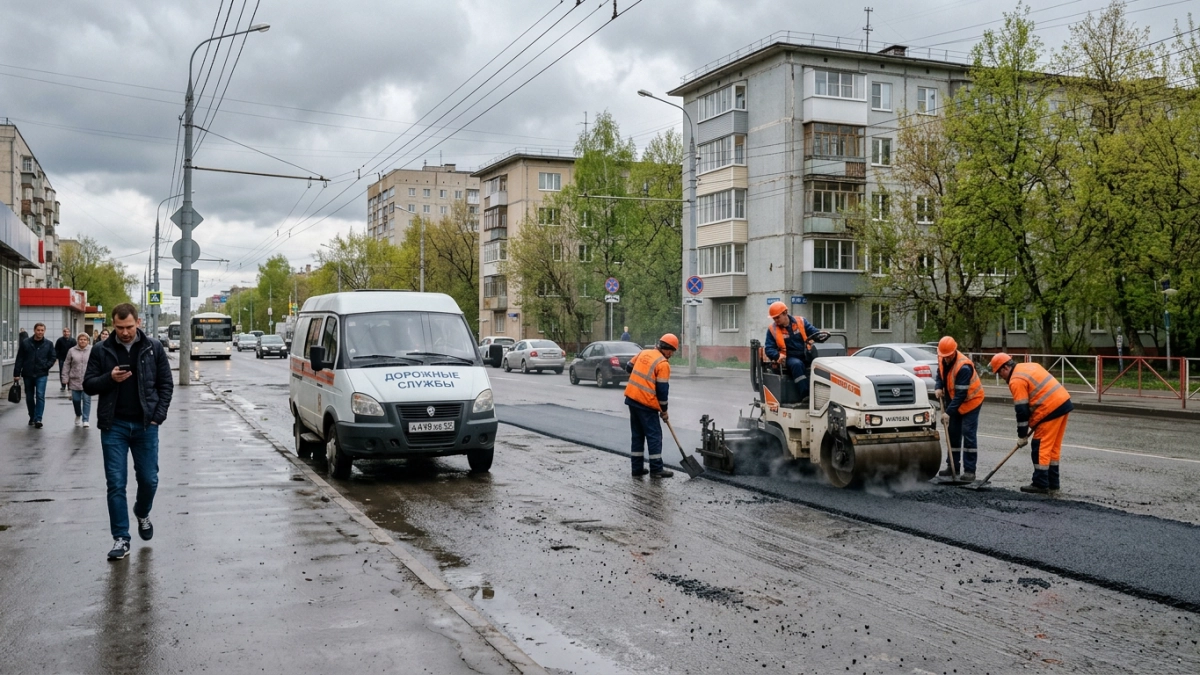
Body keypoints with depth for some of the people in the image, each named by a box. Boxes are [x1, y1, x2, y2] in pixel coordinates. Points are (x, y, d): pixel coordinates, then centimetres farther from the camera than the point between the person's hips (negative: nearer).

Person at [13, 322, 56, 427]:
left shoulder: (49, 344, 2)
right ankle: (32, 418, 24)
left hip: (41, 374, -1)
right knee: (29, 397, 10)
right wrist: (16, 373, -2)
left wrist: (46, 367, -12)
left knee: (40, 396, -13)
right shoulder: (25, 343, 0)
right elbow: (19, 359, 1)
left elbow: (52, 358, 6)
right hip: (27, 374, 1)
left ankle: (38, 419, -13)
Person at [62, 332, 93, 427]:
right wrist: (65, 378, 1)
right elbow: (66, 365, 6)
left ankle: (85, 420, 2)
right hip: (75, 380, 2)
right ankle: (78, 416, 34)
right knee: (76, 400, 8)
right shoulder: (72, 351, 3)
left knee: (86, 400, -4)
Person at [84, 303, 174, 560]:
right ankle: (121, 538, 7)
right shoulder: (101, 350, 1)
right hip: (113, 425, 0)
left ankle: (142, 513, 37)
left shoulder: (154, 348, 1)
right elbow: (88, 385, 4)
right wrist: (109, 378, -16)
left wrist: (158, 415, -5)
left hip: (145, 425, 0)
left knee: (149, 479, 5)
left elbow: (166, 384, 5)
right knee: (116, 483, 0)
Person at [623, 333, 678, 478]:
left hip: (631, 398, 7)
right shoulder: (663, 364, -11)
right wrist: (664, 411, 0)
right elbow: (662, 390, -11)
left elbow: (628, 368, 20)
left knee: (637, 434, 14)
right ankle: (656, 469, 5)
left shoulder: (643, 353, 9)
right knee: (654, 436, 2)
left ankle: (637, 468, 17)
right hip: (646, 403, -7)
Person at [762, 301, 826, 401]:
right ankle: (805, 395, -44)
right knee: (797, 364, -38)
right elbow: (768, 349, 1)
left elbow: (814, 332, 8)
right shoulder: (772, 330, 5)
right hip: (789, 358, -2)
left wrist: (822, 335, -17)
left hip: (806, 355, 2)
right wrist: (778, 355, -20)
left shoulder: (800, 321, 9)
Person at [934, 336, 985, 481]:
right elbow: (940, 375, 10)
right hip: (954, 401, 8)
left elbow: (961, 394, -30)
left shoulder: (963, 366, -31)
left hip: (971, 400, -8)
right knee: (952, 433, 9)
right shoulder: (942, 359, -7)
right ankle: (953, 466, 18)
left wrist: (948, 412, -32)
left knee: (968, 434, -11)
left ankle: (969, 470, -9)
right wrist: (938, 387, -12)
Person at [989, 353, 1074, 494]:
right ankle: (1052, 483, 19)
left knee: (1040, 447, -2)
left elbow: (1022, 411, -11)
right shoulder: (1029, 366, 17)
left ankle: (1040, 484, 1)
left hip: (1051, 409, -10)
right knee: (1053, 447, 14)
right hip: (1064, 402, 10)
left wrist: (1022, 436, -3)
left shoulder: (1016, 381, -11)